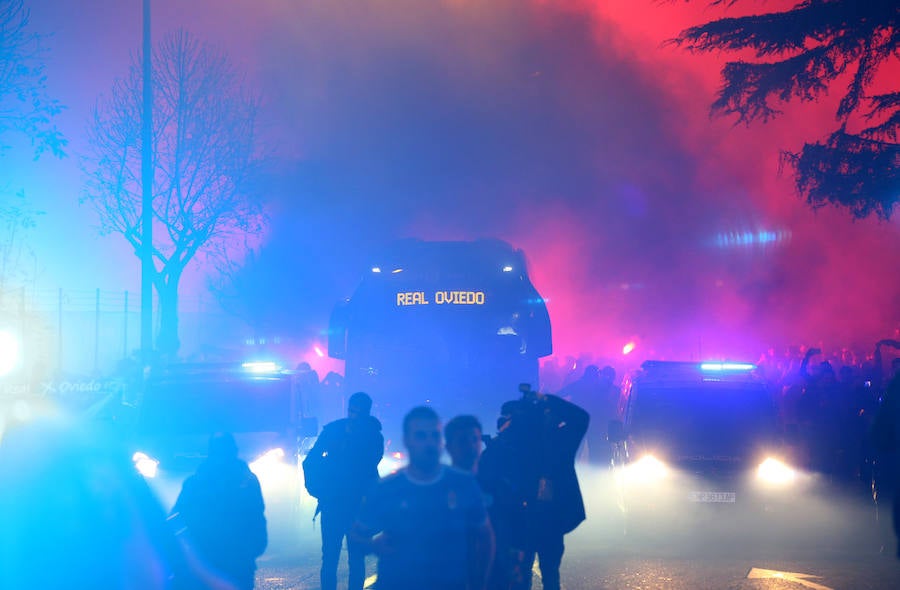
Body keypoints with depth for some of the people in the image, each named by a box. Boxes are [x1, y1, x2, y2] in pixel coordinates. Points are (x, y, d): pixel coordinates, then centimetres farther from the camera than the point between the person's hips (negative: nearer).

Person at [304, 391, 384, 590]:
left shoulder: (373, 436, 0)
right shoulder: (332, 430, 4)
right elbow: (311, 461, 8)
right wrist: (316, 488, -4)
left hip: (359, 507, -1)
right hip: (332, 505, 1)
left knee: (357, 558, 1)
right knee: (329, 557, -1)